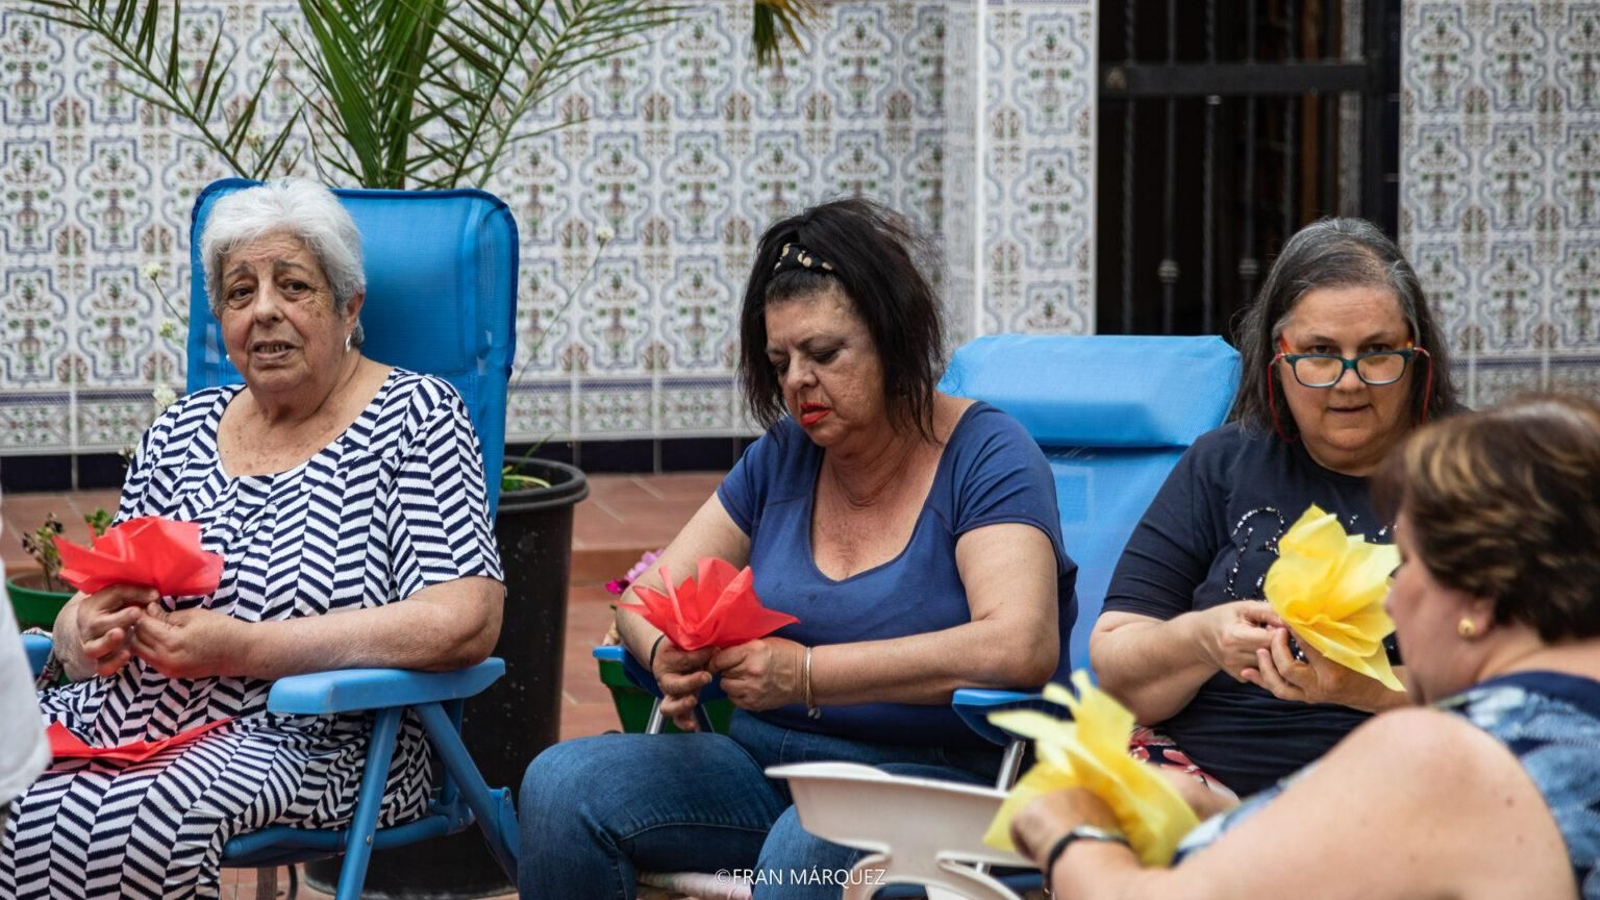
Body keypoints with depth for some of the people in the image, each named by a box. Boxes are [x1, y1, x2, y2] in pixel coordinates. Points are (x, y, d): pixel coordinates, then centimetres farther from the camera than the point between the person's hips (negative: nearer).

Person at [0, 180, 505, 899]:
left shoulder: (415, 414, 1)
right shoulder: (181, 430, 18)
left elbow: (465, 624, -11)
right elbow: (93, 602, 20)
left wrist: (242, 648, -16)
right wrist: (88, 633, -8)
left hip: (307, 743, -5)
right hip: (123, 718, 5)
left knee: (134, 821, -35)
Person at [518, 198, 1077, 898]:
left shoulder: (985, 455, -5)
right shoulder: (783, 457, 13)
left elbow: (1019, 647, -22)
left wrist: (806, 673, -24)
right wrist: (666, 655, -12)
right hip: (766, 758, 6)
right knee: (560, 784, -19)